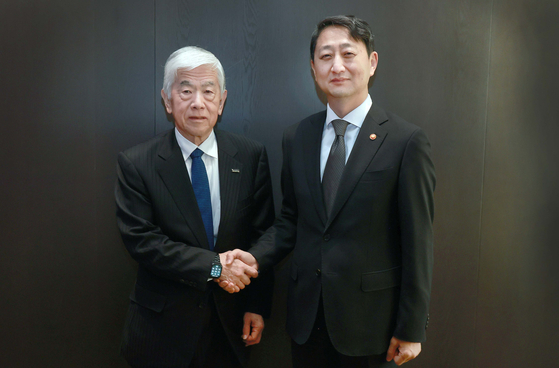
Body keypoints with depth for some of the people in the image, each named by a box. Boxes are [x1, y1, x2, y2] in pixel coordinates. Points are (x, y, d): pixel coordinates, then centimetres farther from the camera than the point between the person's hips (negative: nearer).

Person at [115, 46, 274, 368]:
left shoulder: (251, 156, -4)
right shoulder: (136, 164, -9)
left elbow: (262, 235, 0)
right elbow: (141, 240, -13)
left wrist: (258, 306, -1)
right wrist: (213, 266, -20)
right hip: (164, 326, -1)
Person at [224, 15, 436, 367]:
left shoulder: (407, 141, -12)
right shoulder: (296, 137, 2)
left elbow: (417, 241, -10)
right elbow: (291, 218, 8)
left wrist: (411, 329, -8)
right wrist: (257, 257, -10)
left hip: (370, 318, -3)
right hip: (306, 315, 4)